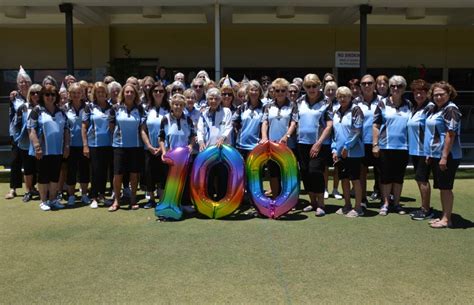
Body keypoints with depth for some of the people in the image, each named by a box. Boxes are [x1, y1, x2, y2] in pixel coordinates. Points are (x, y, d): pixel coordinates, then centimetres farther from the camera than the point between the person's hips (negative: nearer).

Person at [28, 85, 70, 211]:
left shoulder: (61, 112, 12)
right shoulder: (37, 110, -3)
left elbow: (66, 130, 13)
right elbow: (31, 130, -10)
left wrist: (66, 146, 6)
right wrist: (37, 147, -17)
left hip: (58, 150, 5)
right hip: (43, 150, -4)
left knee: (55, 175, 10)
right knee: (43, 175, 5)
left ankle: (53, 199, 21)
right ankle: (43, 201, 15)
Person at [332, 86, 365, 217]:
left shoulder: (356, 110, -7)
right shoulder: (336, 113, 13)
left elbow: (357, 131, -13)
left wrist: (347, 147, -15)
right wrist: (334, 149, 5)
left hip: (353, 151, -6)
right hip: (340, 152, 6)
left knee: (355, 179, -1)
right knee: (344, 178, 11)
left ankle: (358, 207, 6)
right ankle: (347, 205, 22)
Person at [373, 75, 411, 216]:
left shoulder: (408, 105, 7)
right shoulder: (382, 104, -1)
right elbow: (376, 126, -2)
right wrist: (375, 145, -7)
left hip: (403, 146, 2)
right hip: (386, 146, -2)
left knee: (399, 176, 10)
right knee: (386, 176, 4)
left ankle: (397, 203, 20)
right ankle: (385, 204, 14)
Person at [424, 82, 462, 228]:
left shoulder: (450, 109, -12)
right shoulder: (435, 110, 13)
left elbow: (451, 135, -18)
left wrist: (444, 157, -21)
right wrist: (430, 154, 16)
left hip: (447, 156, -8)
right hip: (435, 155, 8)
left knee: (445, 187, -2)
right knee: (441, 187, 13)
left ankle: (447, 219, 5)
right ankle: (444, 216, 22)